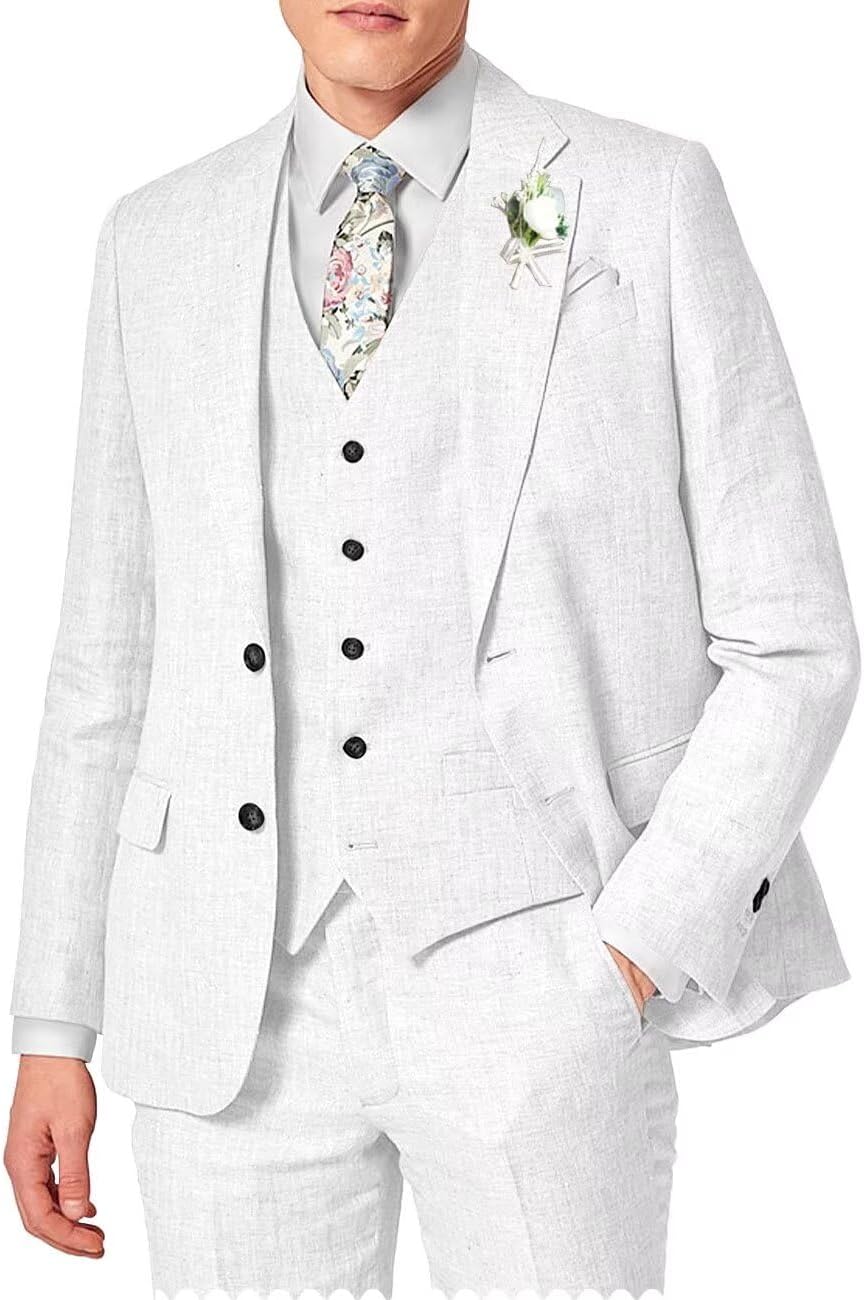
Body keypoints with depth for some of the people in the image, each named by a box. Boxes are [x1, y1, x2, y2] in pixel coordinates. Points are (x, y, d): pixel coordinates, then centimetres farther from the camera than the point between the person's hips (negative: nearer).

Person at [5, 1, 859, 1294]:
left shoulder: (651, 200, 1)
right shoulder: (162, 241, 11)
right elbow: (111, 664, 13)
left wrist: (636, 962, -11)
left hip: (528, 973, -3)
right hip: (243, 990, 3)